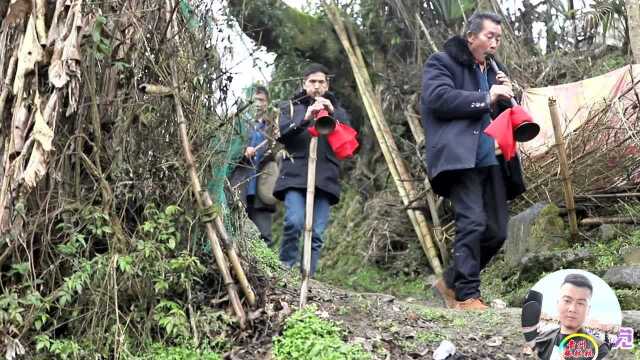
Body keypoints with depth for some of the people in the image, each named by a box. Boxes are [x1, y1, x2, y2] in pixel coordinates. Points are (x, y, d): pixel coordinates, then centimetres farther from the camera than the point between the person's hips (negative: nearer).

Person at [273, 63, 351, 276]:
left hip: (325, 179, 2)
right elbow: (282, 134, -1)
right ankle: (285, 269, -4)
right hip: (295, 176, -2)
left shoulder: (336, 110, 22)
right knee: (294, 222, -21)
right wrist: (305, 119, -16)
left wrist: (333, 113, -9)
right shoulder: (290, 107, 18)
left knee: (316, 233, -6)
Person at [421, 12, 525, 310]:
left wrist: (506, 97, 6)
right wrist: (486, 98, -14)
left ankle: (450, 281, 19)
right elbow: (439, 98, -13)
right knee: (472, 222, -19)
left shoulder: (492, 72, 26)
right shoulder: (442, 62, 5)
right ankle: (467, 296, -11)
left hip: (490, 159, 8)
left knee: (497, 231, 3)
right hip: (459, 157, -7)